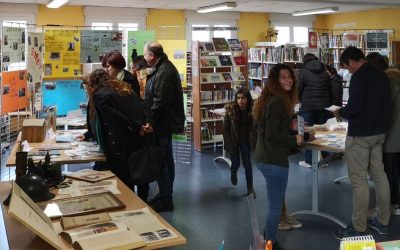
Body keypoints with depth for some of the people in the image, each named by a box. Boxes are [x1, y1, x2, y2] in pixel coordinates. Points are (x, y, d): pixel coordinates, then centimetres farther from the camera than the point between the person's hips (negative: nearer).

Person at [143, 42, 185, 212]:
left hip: (162, 124, -11)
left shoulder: (164, 72, -22)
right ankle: (166, 195, 29)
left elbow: (159, 103, -26)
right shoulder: (163, 68, 13)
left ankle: (165, 200, 6)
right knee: (166, 159, 17)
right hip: (165, 123, 11)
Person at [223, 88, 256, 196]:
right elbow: (226, 128, -10)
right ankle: (233, 174, 41)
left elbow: (255, 127, -4)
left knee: (247, 163, 2)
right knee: (236, 163, 5)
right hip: (233, 141, -1)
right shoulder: (230, 111, -17)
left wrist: (254, 142, -6)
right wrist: (228, 144, -12)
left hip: (245, 141, 1)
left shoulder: (252, 111, -12)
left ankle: (250, 187, 13)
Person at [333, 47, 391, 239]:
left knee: (359, 180, -3)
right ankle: (383, 221, 24)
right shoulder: (382, 75, 10)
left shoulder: (359, 77, -18)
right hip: (379, 132, 9)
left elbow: (354, 108, -23)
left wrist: (340, 113, -5)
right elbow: (384, 104, 16)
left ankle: (358, 228, 4)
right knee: (379, 175, 14)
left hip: (360, 134, -9)